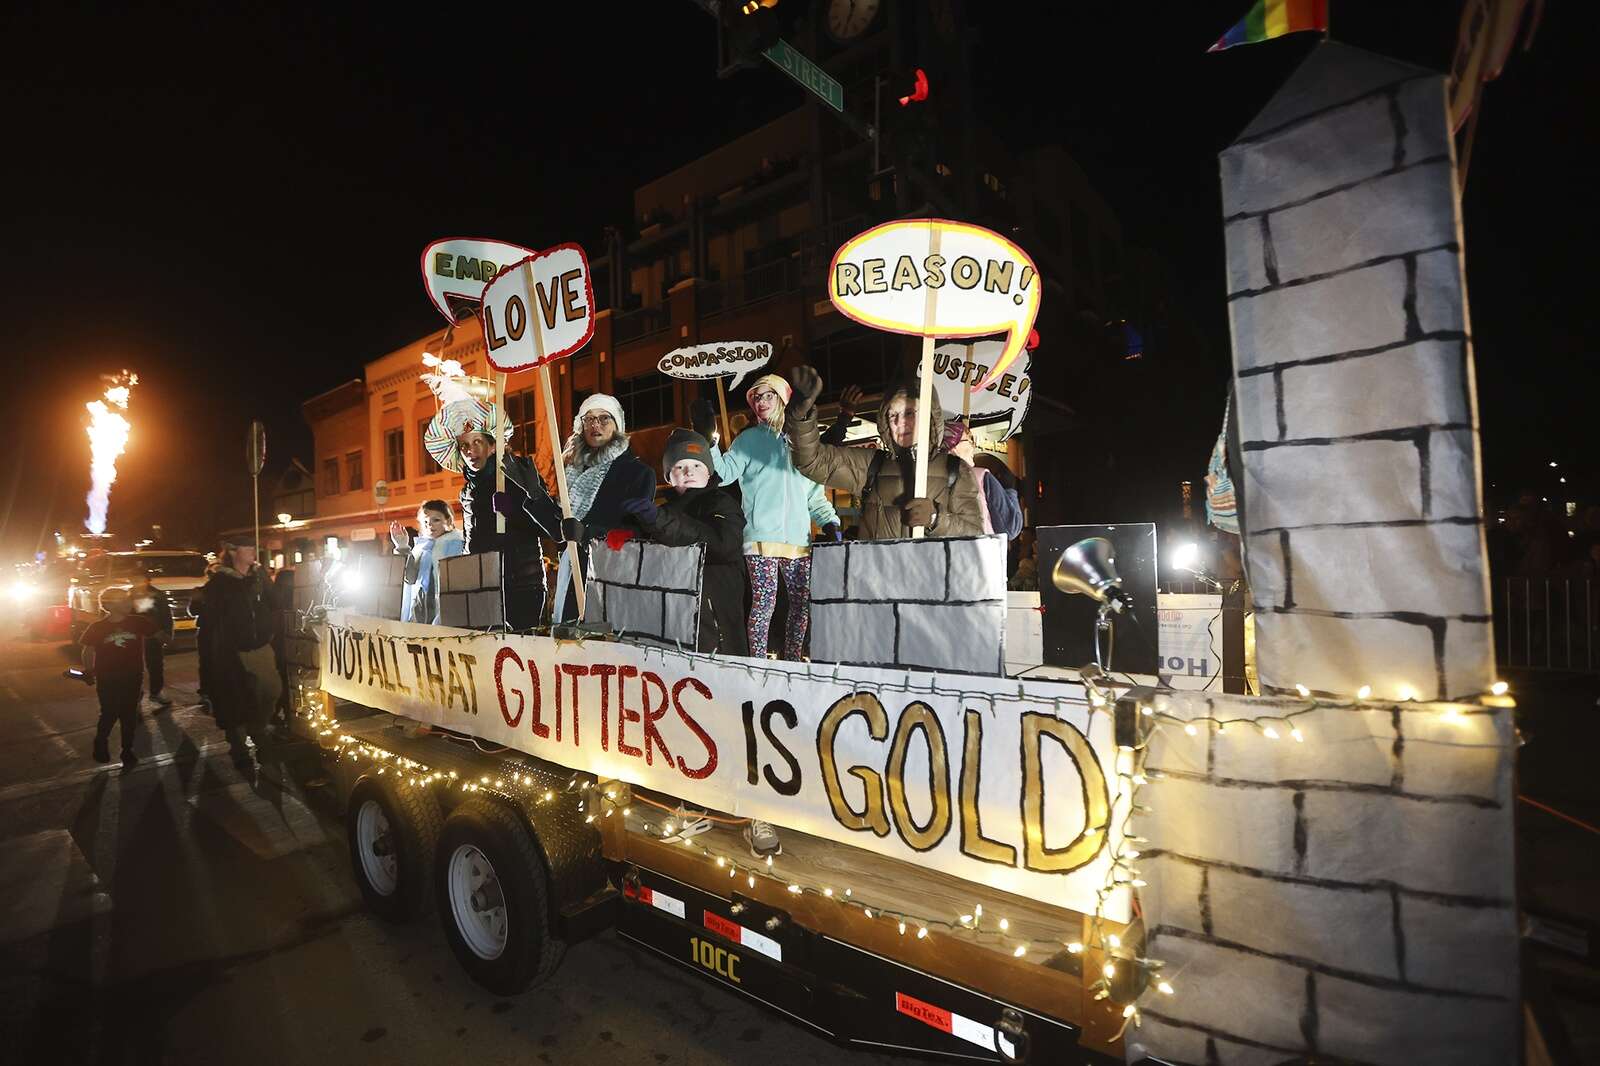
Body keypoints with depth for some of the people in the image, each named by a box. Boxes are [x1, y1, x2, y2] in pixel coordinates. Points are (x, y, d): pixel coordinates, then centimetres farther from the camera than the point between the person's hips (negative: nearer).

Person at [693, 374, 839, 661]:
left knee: (803, 603, 5)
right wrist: (708, 440, -15)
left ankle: (792, 661, 18)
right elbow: (724, 473, -3)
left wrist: (829, 521, 9)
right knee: (764, 602, -7)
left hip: (798, 539, 5)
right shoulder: (749, 439, 10)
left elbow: (814, 492, 21)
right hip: (762, 537, -4)